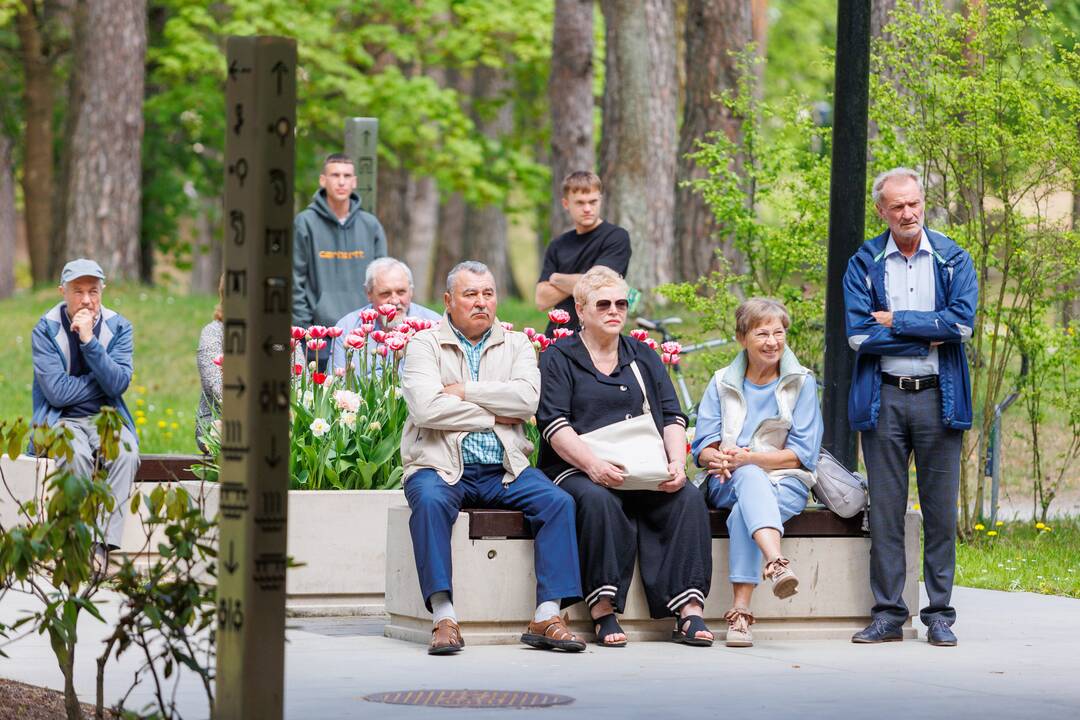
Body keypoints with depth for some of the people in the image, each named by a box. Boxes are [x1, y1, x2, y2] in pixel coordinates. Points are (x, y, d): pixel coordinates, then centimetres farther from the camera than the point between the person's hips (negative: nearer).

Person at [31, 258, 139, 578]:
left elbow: (118, 384, -11)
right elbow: (57, 392, -12)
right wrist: (102, 379, -6)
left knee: (126, 452, -32)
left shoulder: (118, 327, 3)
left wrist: (90, 341, -19)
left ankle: (104, 543, -33)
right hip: (62, 421, -2)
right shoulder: (45, 330, -3)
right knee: (77, 453, -37)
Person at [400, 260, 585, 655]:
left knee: (558, 501, -22)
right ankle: (444, 618, -36)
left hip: (504, 470, 3)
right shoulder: (425, 345, 5)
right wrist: (493, 416, -6)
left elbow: (527, 399, -6)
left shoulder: (516, 345, 14)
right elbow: (427, 408, -12)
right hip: (442, 466, -3)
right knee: (430, 501, -35)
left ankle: (547, 616, -24)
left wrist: (463, 391, -9)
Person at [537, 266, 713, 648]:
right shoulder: (559, 358, 8)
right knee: (599, 501, -37)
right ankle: (603, 612, -35)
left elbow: (672, 417, 15)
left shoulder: (644, 357, 22)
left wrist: (677, 463, -7)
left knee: (689, 499, -25)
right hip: (576, 470, -4)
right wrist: (593, 465, -23)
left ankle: (689, 612, -33)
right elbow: (554, 424, -6)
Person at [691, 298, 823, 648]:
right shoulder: (722, 383, 13)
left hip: (786, 483, -1)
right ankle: (777, 563, -63)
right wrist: (722, 460, -19)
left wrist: (747, 458, -15)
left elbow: (803, 454, -2)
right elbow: (703, 449, 7)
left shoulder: (801, 383, 6)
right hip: (727, 483, 1)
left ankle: (740, 612, -45)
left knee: (744, 511, -36)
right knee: (751, 478, -37)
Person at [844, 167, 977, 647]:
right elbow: (858, 334, -7)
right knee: (885, 511, 2)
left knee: (940, 510, 2)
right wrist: (927, 336, -8)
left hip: (939, 397, 0)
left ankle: (939, 614, 8)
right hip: (883, 398, 0)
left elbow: (962, 323, -9)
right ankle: (888, 614, 7)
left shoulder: (953, 260, 5)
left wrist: (896, 322, -8)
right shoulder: (864, 263, 5)